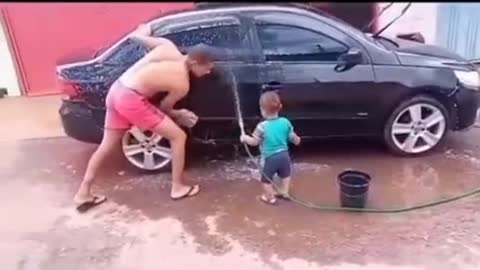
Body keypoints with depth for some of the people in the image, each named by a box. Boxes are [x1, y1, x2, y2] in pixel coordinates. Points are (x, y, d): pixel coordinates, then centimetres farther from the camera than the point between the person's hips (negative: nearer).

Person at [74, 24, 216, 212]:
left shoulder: (169, 48, 6)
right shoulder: (183, 85, -7)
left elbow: (141, 36, 20)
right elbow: (164, 108, 4)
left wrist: (138, 34, 44)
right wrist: (179, 115, 24)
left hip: (116, 91, 8)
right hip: (132, 99, -8)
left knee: (107, 145, 19)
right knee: (178, 136, 3)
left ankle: (83, 194, 28)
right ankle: (178, 187, 13)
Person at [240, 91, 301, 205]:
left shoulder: (262, 126, -20)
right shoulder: (285, 122, -7)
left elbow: (254, 142, -13)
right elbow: (293, 138, 2)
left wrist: (244, 138, 5)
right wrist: (297, 140, 25)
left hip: (270, 158, -4)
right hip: (284, 155, 5)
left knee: (266, 179, 16)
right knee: (285, 175, 28)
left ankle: (270, 197, 28)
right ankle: (284, 192, 41)